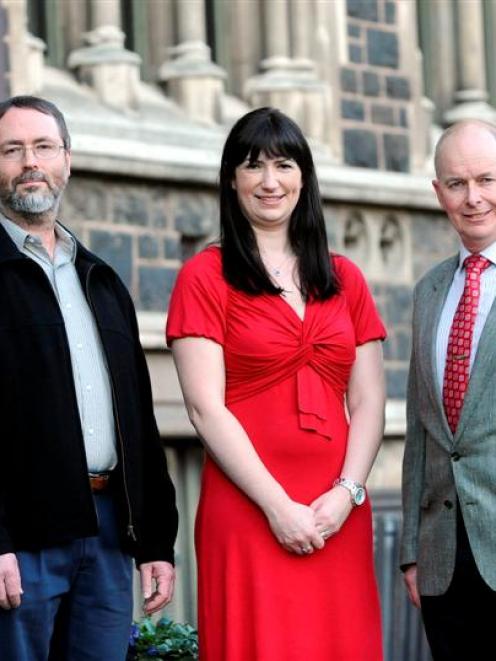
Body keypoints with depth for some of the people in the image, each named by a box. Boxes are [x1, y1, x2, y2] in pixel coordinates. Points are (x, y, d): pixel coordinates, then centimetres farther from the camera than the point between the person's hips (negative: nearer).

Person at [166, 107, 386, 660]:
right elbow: (206, 408, -7)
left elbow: (368, 403, 10)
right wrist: (278, 506, -12)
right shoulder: (206, 276, 1)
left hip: (338, 516, 4)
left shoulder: (343, 279, 15)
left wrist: (347, 492, -6)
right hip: (247, 512, -4)